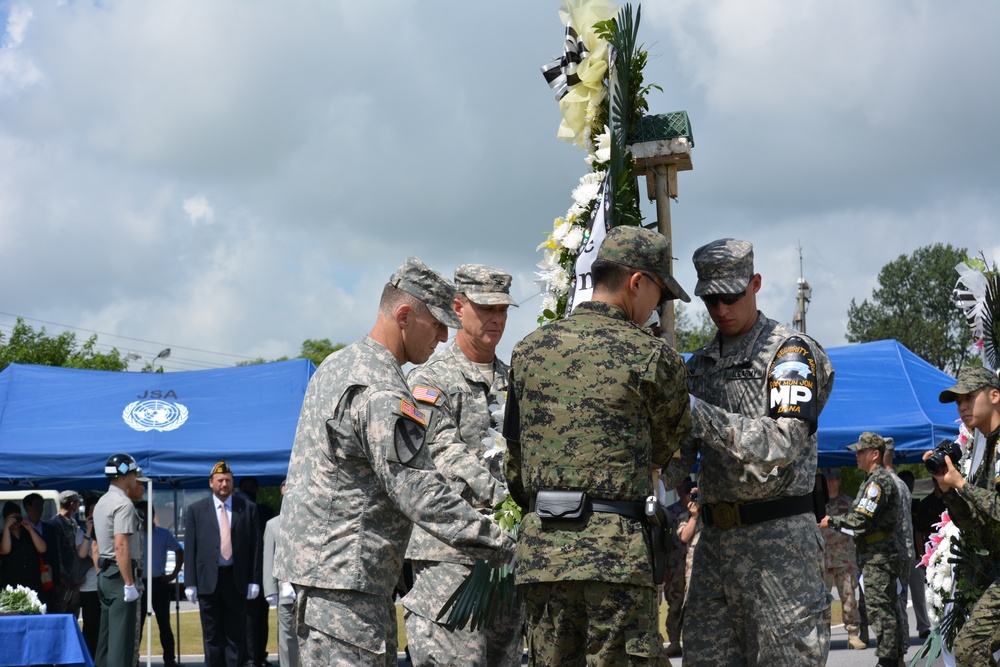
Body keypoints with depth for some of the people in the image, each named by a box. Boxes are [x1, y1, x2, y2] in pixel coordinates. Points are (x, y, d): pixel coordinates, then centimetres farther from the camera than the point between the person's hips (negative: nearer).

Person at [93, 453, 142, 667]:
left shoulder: (102, 502, 16)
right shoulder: (124, 504, -15)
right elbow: (121, 546, -22)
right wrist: (129, 584, -22)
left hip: (104, 574, 10)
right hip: (119, 575, -10)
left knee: (106, 636, 12)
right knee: (122, 639, -10)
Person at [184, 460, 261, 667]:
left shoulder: (248, 508, 6)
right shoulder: (196, 510, 6)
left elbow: (255, 546, 4)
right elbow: (190, 548, 3)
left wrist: (254, 580, -3)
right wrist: (190, 583, -3)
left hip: (237, 579, 0)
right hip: (208, 579, 0)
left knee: (235, 635, 2)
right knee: (212, 636, 4)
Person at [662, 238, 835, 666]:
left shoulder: (791, 352, -5)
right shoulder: (699, 365, 16)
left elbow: (780, 445, -18)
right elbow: (677, 462, 14)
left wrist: (699, 414, -22)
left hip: (778, 538, -7)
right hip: (715, 541, 7)